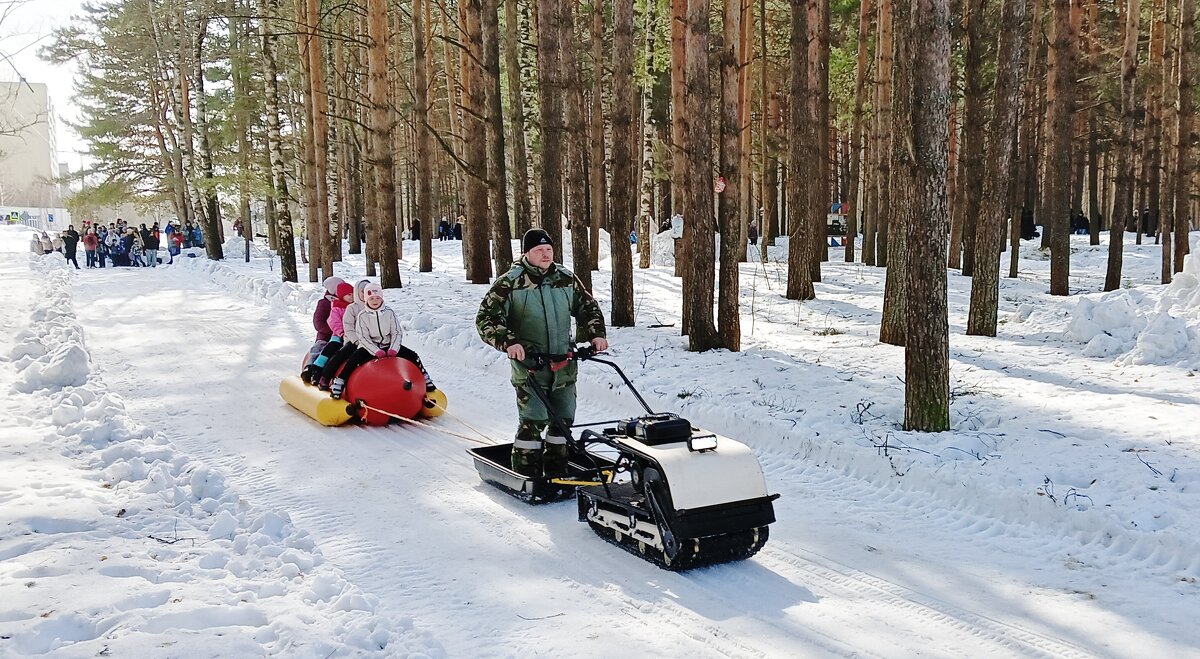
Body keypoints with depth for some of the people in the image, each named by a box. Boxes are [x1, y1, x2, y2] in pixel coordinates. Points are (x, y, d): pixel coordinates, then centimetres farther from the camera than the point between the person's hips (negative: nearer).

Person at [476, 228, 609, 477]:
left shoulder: (566, 279, 8)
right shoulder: (509, 283, -6)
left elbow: (588, 307, 21)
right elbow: (485, 319, -7)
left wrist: (595, 334, 5)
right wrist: (508, 342, -21)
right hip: (529, 366, -5)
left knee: (563, 420, 9)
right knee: (533, 422, -10)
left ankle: (556, 473, 24)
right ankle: (527, 476, 2)